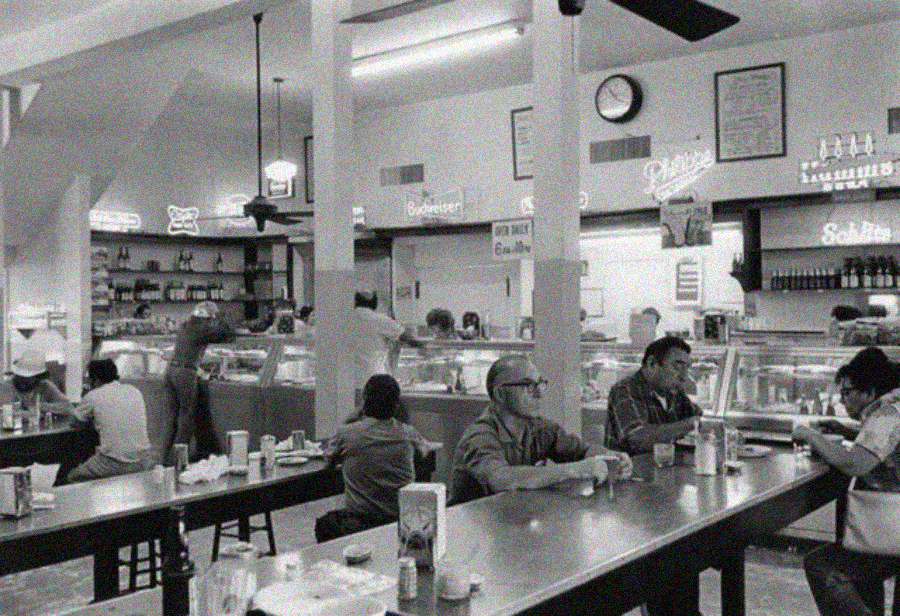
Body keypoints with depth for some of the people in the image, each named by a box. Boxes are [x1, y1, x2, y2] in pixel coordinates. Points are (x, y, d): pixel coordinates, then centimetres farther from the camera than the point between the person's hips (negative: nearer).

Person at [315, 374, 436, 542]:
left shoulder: (346, 433, -8)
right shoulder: (408, 433, -2)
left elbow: (329, 457, 15)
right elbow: (427, 448, 22)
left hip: (359, 524, -3)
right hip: (403, 519, 3)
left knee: (323, 524, 27)